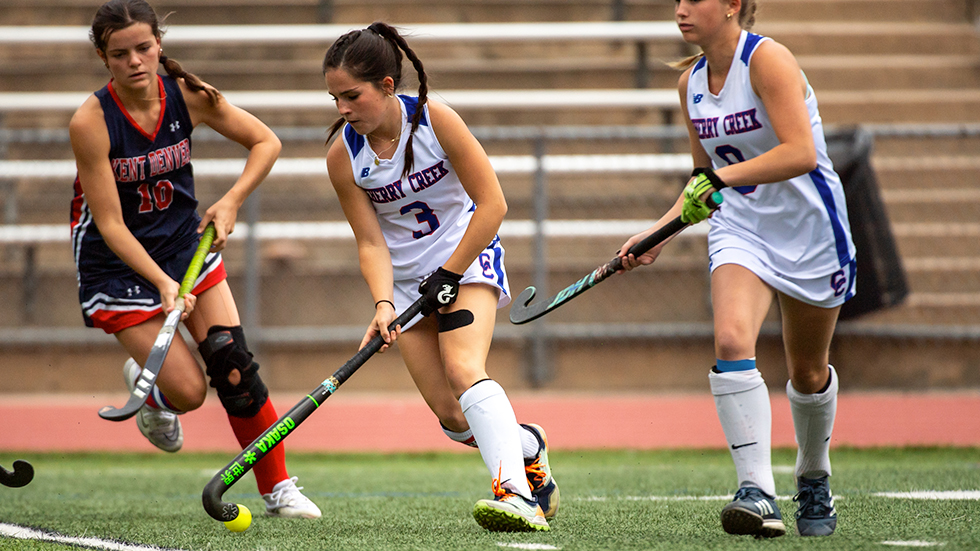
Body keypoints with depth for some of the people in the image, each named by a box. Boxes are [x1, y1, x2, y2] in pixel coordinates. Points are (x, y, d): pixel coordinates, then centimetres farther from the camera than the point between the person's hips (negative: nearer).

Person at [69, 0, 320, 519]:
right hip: (118, 264, -3)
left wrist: (230, 203, -13)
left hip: (186, 242, 3)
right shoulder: (91, 122, -24)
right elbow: (110, 224, -22)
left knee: (233, 366, -9)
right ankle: (147, 385, 28)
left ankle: (278, 489, 4)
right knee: (187, 391, -9)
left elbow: (265, 142, 0)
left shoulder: (188, 95, -13)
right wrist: (162, 282, -31)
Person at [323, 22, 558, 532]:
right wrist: (383, 304, -24)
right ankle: (528, 446, 27)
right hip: (408, 279, 4)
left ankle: (518, 493, -41)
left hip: (467, 258, -4)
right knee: (452, 415, -5)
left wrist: (449, 276, -16)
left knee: (463, 369, -29)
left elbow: (491, 205, -16)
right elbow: (371, 243, -8)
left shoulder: (436, 120, -19)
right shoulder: (343, 156, -11)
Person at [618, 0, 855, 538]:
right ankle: (757, 492, -28)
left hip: (810, 231, -4)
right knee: (731, 341, -23)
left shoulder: (767, 59, -18)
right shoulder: (691, 81, 4)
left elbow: (800, 153, -29)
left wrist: (720, 177, -31)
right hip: (740, 229, 4)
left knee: (808, 373, 9)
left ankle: (814, 483, 37)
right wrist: (659, 233, 7)